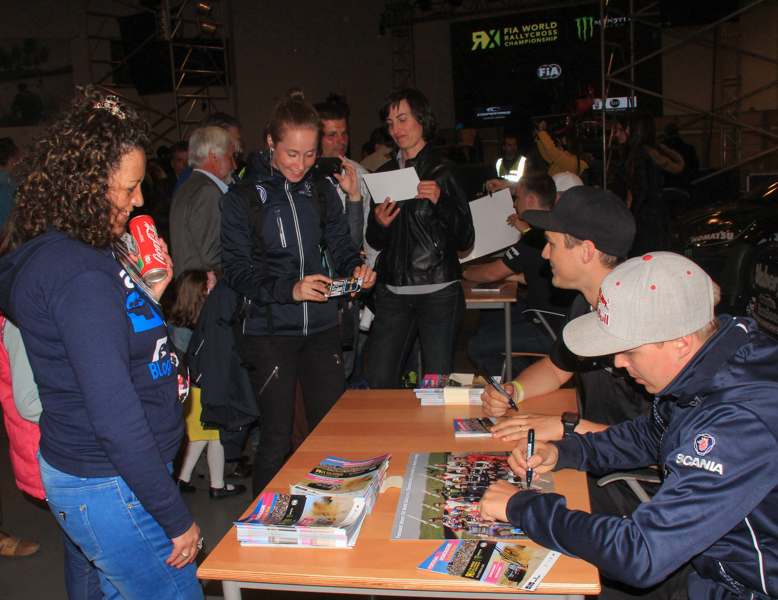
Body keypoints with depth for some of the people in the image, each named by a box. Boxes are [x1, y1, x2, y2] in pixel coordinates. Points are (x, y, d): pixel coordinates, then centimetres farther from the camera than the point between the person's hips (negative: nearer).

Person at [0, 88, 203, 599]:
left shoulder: (67, 254, 7)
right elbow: (116, 417, -27)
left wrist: (147, 293, 5)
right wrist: (177, 518, -21)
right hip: (110, 489, -10)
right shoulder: (80, 276, -25)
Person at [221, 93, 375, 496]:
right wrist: (289, 289, -24)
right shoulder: (242, 198, -4)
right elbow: (236, 269, -9)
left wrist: (356, 267, -9)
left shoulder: (321, 191, 7)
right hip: (270, 330, -3)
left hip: (321, 326, 4)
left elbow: (340, 243, 15)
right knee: (276, 439, 4)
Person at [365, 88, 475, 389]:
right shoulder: (384, 174, 12)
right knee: (380, 383, 2)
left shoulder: (444, 173, 1)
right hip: (392, 293, 3)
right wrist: (379, 224, -6)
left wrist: (441, 201, -18)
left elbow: (466, 240, -5)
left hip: (438, 293, -3)